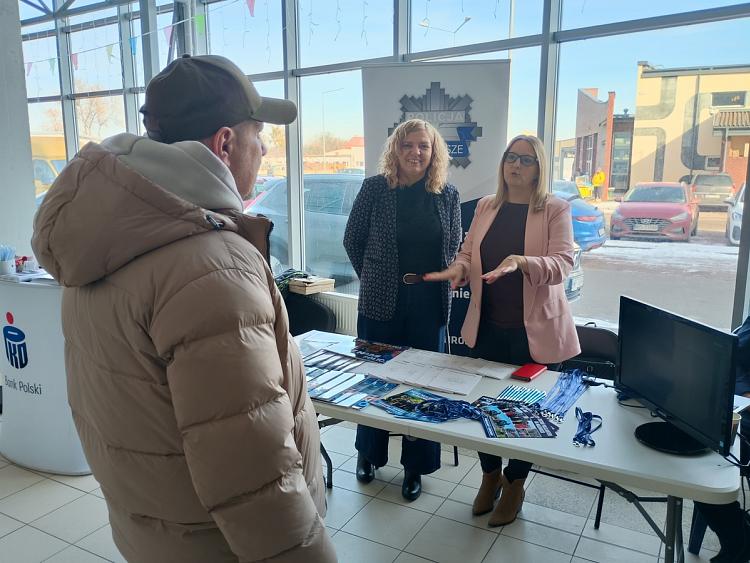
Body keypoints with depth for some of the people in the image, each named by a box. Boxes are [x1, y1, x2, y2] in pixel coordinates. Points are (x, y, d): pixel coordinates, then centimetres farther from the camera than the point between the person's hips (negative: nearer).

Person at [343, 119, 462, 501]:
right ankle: (368, 453, 33)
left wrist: (437, 278, 4)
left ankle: (415, 465, 25)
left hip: (429, 303, 2)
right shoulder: (375, 188, -4)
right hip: (381, 301, -1)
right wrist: (375, 279, 5)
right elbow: (353, 239, 4)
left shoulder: (448, 195, 2)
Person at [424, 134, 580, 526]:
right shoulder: (486, 206, 8)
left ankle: (514, 485, 34)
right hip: (488, 326, 4)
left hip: (533, 329, -4)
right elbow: (468, 252, 10)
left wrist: (521, 262, -34)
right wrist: (457, 270, -13)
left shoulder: (555, 210, -6)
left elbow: (563, 263, -16)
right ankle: (490, 476, 38)